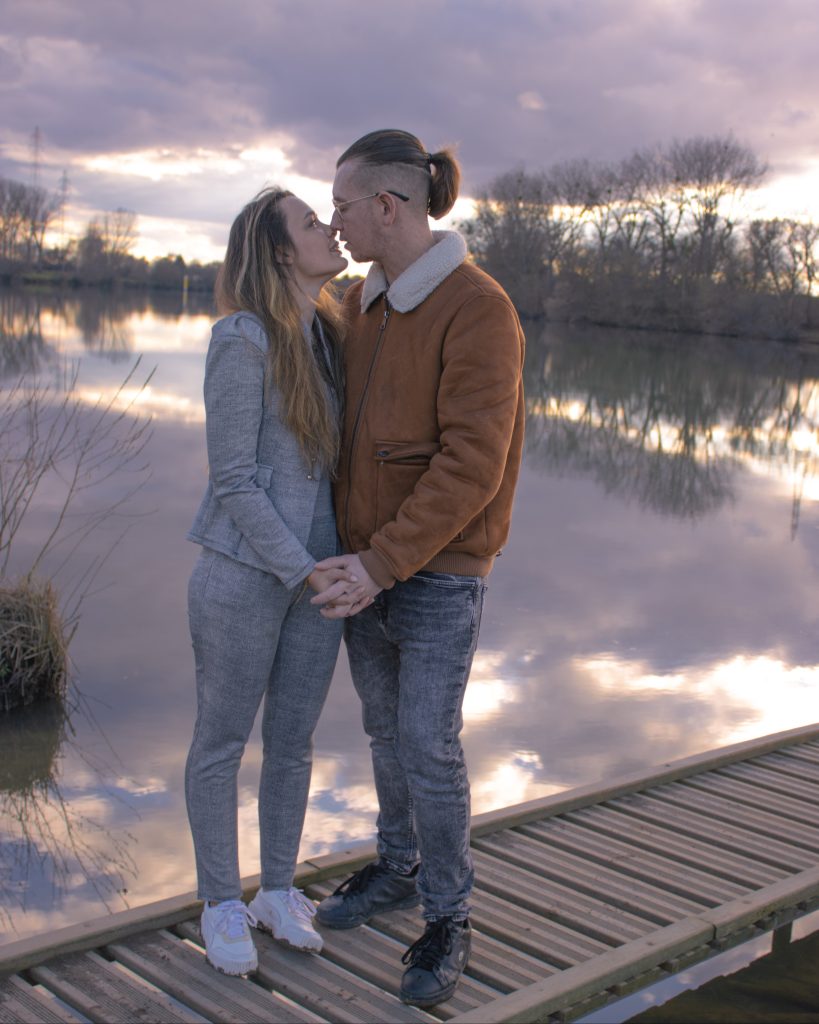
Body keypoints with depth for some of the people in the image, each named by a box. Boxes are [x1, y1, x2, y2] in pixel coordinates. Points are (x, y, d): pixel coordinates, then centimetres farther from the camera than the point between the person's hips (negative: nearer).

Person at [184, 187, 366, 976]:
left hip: (318, 572, 6)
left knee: (293, 741, 16)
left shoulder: (327, 336, 5)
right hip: (243, 576, -6)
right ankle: (221, 903, 27)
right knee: (220, 743, 11)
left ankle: (278, 890, 33)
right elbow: (232, 480, -16)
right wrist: (303, 572, -18)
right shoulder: (243, 341, -15)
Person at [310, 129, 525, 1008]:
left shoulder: (479, 311, -21)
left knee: (429, 749, -2)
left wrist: (383, 565, -26)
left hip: (440, 566, -7)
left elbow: (471, 466, -25)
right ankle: (399, 869, 38)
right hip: (366, 556, 7)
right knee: (387, 727, 18)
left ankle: (447, 921, 17)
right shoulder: (365, 301, 5)